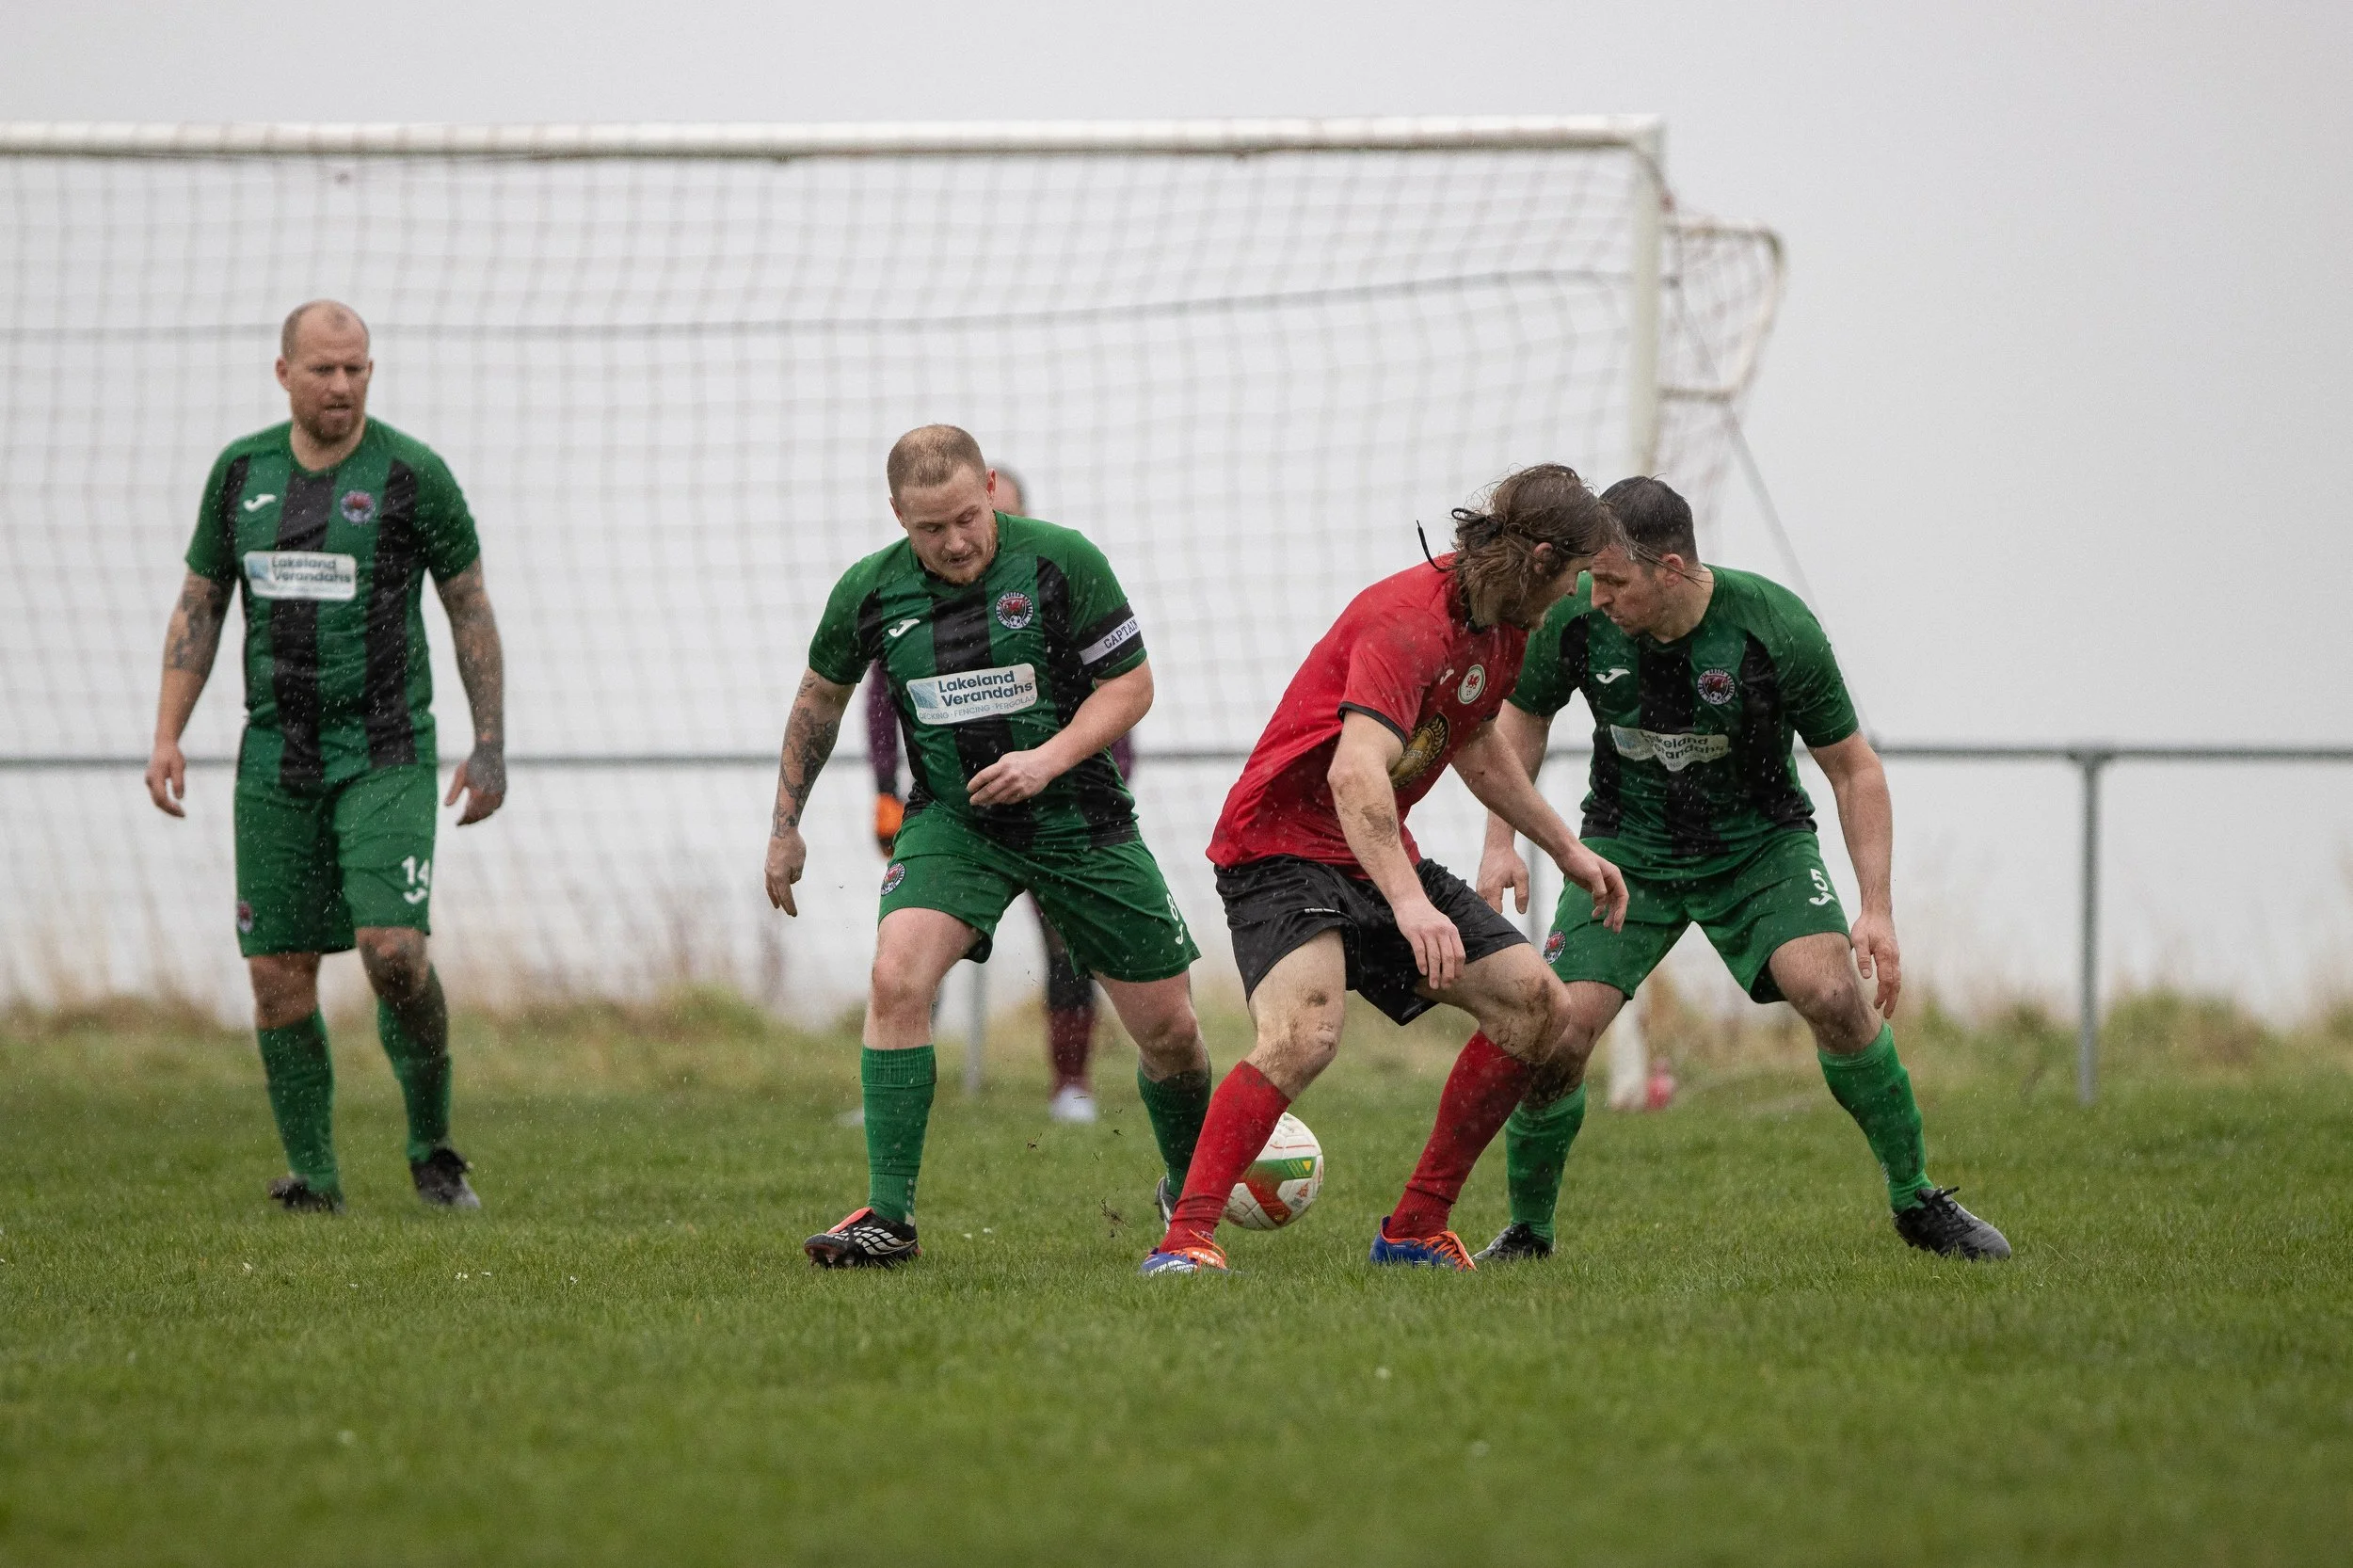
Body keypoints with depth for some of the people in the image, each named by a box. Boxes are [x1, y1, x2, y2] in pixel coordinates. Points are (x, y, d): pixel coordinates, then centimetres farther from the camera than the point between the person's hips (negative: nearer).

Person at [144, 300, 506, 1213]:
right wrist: (167, 737, 4)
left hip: (386, 755, -4)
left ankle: (432, 1145, 3)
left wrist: (490, 745, -2)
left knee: (393, 949, -18)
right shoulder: (242, 473, 6)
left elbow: (470, 607, 2)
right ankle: (311, 1174, 11)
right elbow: (199, 607, 13)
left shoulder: (413, 476, -5)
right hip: (277, 755, 4)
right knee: (279, 973, 0)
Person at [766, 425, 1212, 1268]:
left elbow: (1130, 684, -7)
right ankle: (888, 1216, -21)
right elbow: (821, 698, 11)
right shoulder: (869, 592, -7)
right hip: (952, 819, 1)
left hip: (1079, 817, 0)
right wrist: (786, 825, 13)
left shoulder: (1062, 561, -14)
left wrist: (1051, 757, -23)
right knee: (896, 977, -25)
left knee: (1169, 1029, 2)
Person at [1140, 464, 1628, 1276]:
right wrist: (1407, 902, -47)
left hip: (1381, 855, 10)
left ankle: (1412, 1231, 9)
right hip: (1283, 846, -10)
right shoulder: (1410, 621, -24)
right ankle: (1185, 1238, -31)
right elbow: (1355, 773, -37)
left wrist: (1566, 848, 32)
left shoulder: (1501, 628, 8)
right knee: (1303, 1034, -33)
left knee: (1538, 1006, 3)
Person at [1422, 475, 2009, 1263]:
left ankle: (1917, 1203, -5)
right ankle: (1527, 1230, 7)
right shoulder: (1575, 621, -17)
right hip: (1630, 848, 1)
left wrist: (1877, 911, -16)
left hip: (1760, 842, -1)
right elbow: (1524, 715, 6)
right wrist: (1500, 843, -3)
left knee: (1835, 995, -24)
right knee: (1561, 1030, -16)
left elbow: (1854, 767, -11)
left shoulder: (1776, 628, -23)